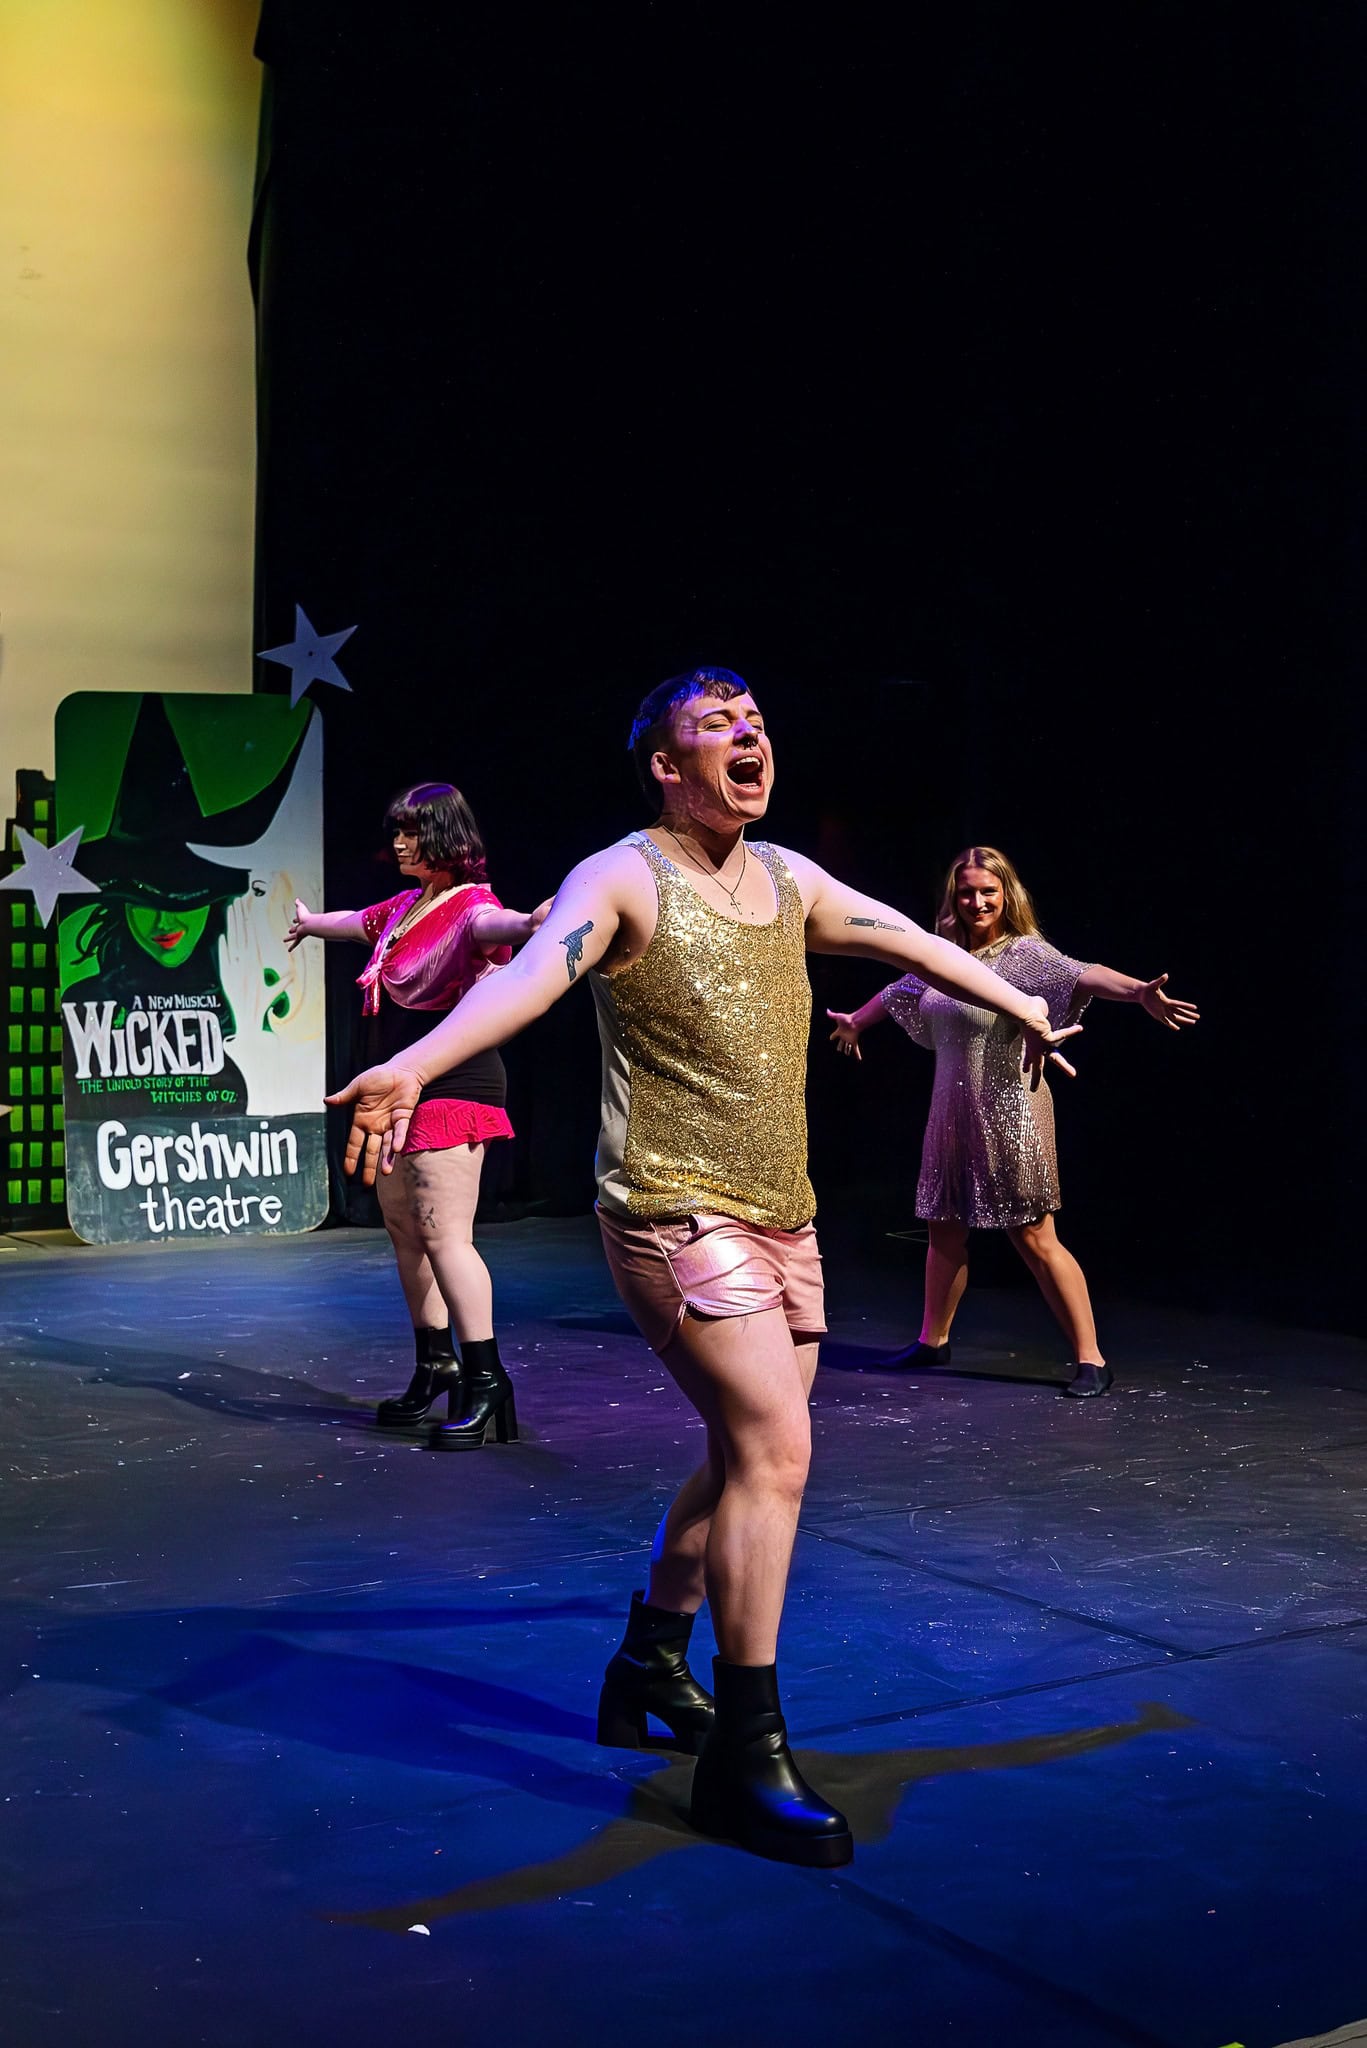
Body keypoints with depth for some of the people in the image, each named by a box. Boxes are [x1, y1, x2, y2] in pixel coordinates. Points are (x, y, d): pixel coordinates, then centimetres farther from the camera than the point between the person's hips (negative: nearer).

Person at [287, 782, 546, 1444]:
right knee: (404, 1230, 13)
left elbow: (488, 922, -39)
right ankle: (434, 1367, 22)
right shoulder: (407, 905, 14)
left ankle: (486, 1379, -13)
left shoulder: (466, 905, -13)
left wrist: (527, 923, -64)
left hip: (453, 1085, -10)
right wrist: (312, 922, 58)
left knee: (444, 1234, -15)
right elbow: (362, 922, 37)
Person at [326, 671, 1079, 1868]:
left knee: (749, 1459, 15)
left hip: (783, 1219, 8)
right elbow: (534, 972, -28)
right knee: (774, 1448, -17)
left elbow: (908, 941, 28)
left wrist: (1021, 1007, 40)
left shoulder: (788, 879, 12)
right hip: (676, 1216, -8)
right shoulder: (622, 879, -10)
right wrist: (411, 1066, -47)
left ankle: (652, 1668, 36)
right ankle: (747, 1752, -9)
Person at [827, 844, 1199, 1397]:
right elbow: (900, 990, 29)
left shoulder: (1025, 954, -11)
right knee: (945, 1229, 15)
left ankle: (1091, 1360, -2)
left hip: (1009, 1118, -6)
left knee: (1034, 1238, -7)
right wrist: (855, 1020, 46)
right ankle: (932, 1341, 30)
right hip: (953, 1115, 7)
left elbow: (1081, 976, -29)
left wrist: (1137, 991, -48)